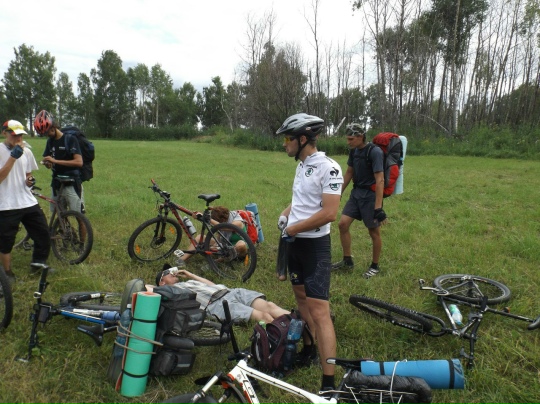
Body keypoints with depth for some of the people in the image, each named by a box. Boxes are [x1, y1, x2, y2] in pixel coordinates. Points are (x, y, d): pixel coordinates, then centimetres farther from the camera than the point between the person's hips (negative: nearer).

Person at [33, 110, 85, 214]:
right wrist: (47, 163, -6)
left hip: (71, 183, -7)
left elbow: (79, 162, -19)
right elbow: (49, 162, 18)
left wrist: (55, 161, -21)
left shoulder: (70, 139, -9)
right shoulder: (50, 142, 11)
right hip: (57, 183, 7)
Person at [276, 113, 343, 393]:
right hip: (294, 243, 9)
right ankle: (309, 350, 39)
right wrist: (285, 214, 3)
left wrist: (292, 228, -17)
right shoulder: (302, 165, 9)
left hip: (315, 246, -9)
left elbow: (329, 213, -25)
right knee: (301, 299, 20)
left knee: (319, 313, -9)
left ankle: (329, 383, -3)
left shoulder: (328, 168, -18)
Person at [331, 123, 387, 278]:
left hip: (370, 195, -7)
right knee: (343, 224, 1)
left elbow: (380, 180, -23)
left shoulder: (375, 152, -19)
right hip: (356, 193, 7)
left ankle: (375, 266, 22)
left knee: (374, 232, 5)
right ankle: (347, 260, 16)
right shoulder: (353, 151, 4)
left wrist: (378, 207, -27)